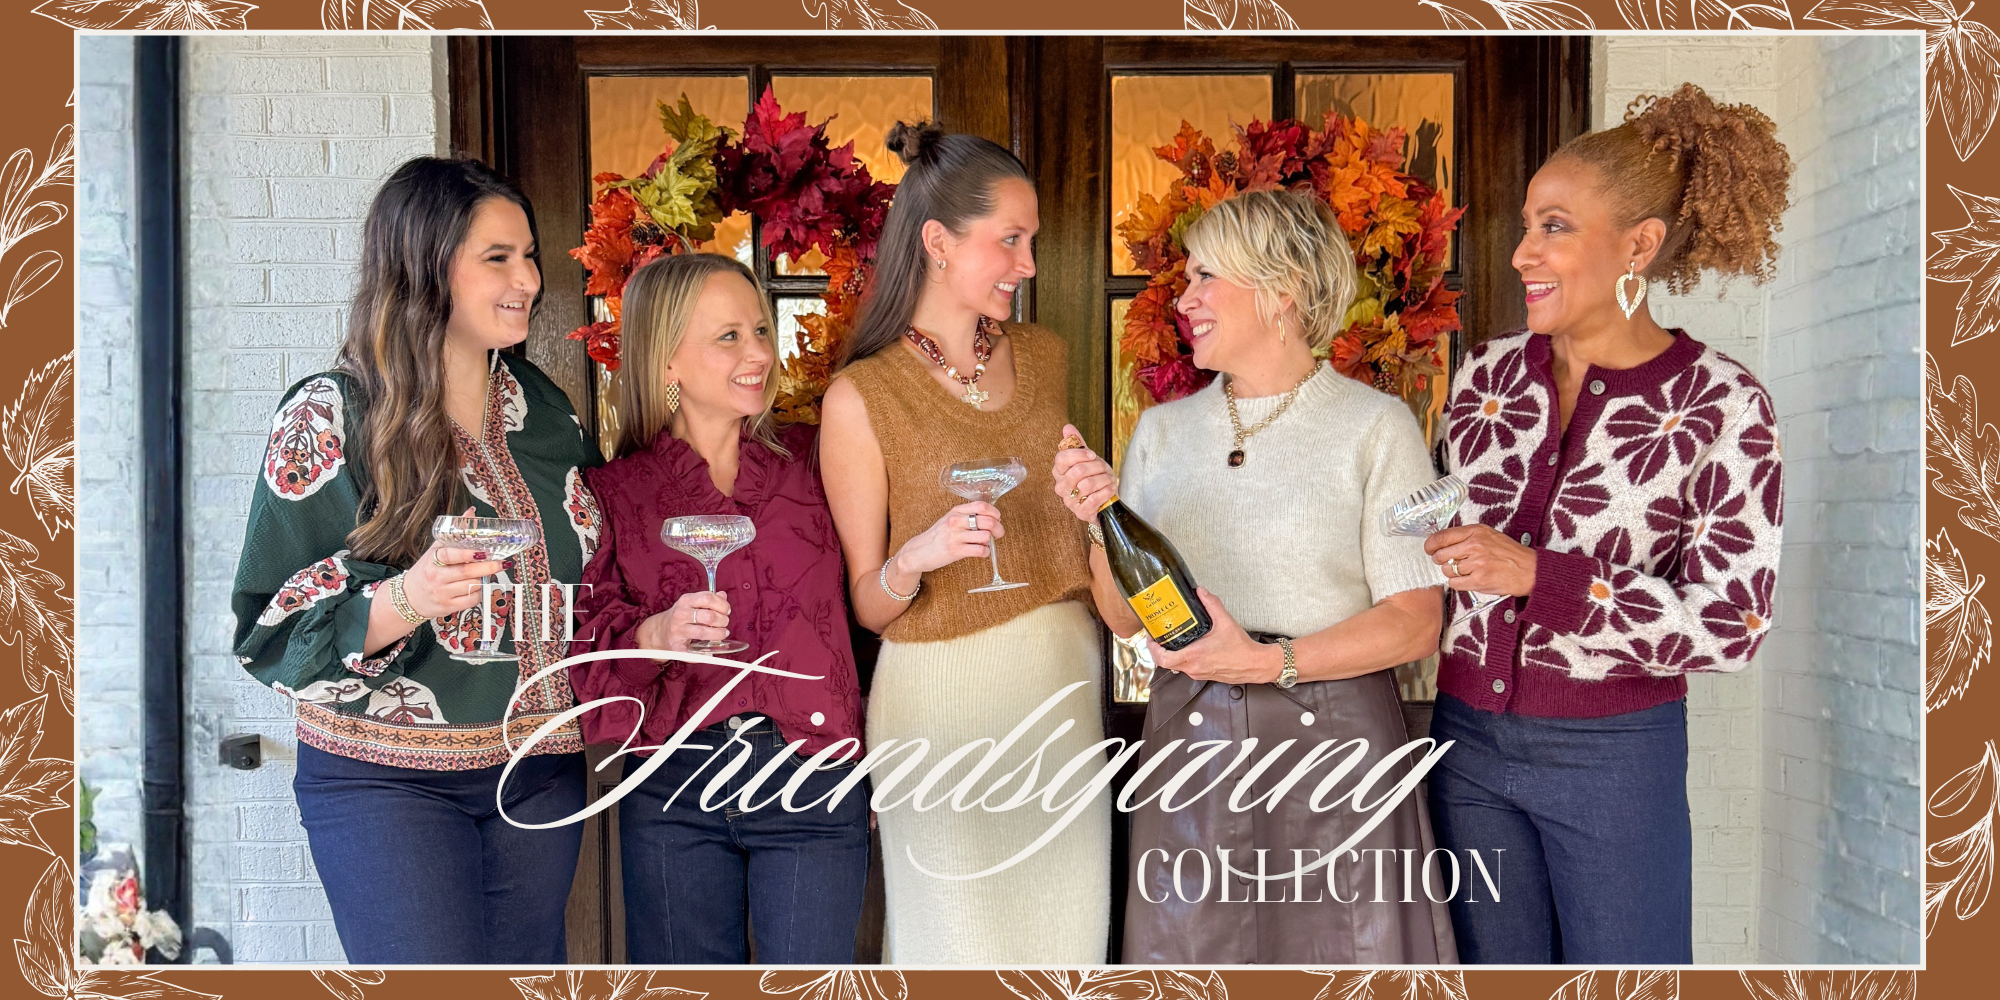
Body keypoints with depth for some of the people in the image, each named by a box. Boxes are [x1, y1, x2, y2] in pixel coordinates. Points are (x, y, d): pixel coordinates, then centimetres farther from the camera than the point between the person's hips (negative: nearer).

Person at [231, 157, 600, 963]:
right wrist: (404, 602, -26)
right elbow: (271, 633, -9)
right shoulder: (330, 417, -8)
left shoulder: (543, 407, 7)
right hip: (388, 780, -5)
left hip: (541, 772, 5)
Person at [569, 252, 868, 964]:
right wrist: (657, 633, -20)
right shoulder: (615, 491, 4)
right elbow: (587, 636, 0)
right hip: (672, 794, 0)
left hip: (814, 780, 0)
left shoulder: (811, 461, 6)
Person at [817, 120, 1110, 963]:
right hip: (944, 698, -5)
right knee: (962, 938, 5)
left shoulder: (1045, 357, 8)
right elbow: (865, 604, -6)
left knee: (1068, 930, 11)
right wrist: (917, 557, -24)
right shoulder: (862, 396, -9)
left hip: (1065, 682, 5)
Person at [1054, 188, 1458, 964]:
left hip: (1333, 737, -3)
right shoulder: (1163, 431, 10)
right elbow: (1129, 619, 9)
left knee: (1342, 957, 3)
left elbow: (1415, 624, -9)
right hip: (1190, 737, 4)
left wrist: (1271, 661, -19)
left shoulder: (1375, 427, -3)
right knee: (1189, 954, 9)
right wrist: (1099, 526, -9)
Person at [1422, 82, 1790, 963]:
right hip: (1470, 737, 4)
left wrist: (1539, 577, -22)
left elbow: (1730, 625, -15)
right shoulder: (1489, 374, 2)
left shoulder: (1722, 407, -11)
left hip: (1614, 758, -4)